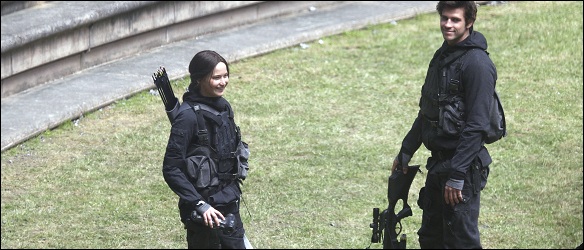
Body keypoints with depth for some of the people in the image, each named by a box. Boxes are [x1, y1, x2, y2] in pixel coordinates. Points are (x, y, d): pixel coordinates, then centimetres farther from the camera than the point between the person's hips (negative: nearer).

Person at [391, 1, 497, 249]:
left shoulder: (477, 64, -17)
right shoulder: (443, 55, 11)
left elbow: (476, 125, -21)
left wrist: (457, 176, -22)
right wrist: (406, 151, 20)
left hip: (464, 164, -9)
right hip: (438, 162, 9)